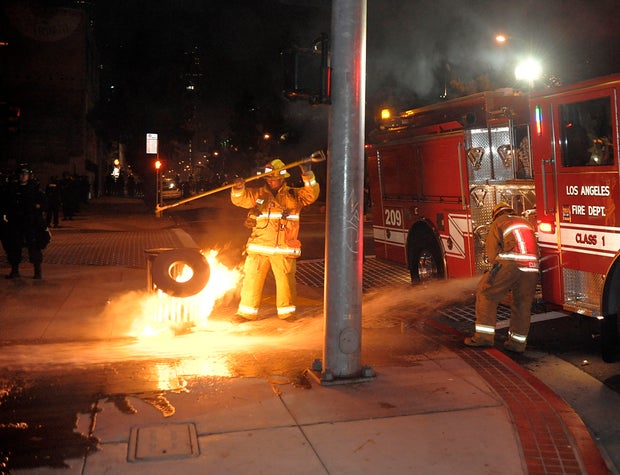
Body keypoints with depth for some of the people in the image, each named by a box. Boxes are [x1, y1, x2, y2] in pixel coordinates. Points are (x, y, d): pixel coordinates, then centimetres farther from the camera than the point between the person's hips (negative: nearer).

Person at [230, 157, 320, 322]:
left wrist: (308, 175, -19)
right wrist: (238, 188, -23)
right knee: (251, 279, 4)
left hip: (283, 249, -1)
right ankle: (247, 311, 17)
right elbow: (240, 199, -1)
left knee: (285, 280, 6)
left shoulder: (293, 195, 6)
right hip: (258, 247, 1)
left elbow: (311, 195, -6)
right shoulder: (258, 194, 7)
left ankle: (286, 311, 23)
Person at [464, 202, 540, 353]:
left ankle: (484, 336, 2)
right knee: (522, 304, 13)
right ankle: (517, 342, 19)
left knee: (486, 293, 5)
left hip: (511, 264, -5)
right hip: (532, 267, 6)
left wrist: (498, 267, 19)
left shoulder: (498, 223, 15)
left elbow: (492, 251, 7)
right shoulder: (526, 222, 31)